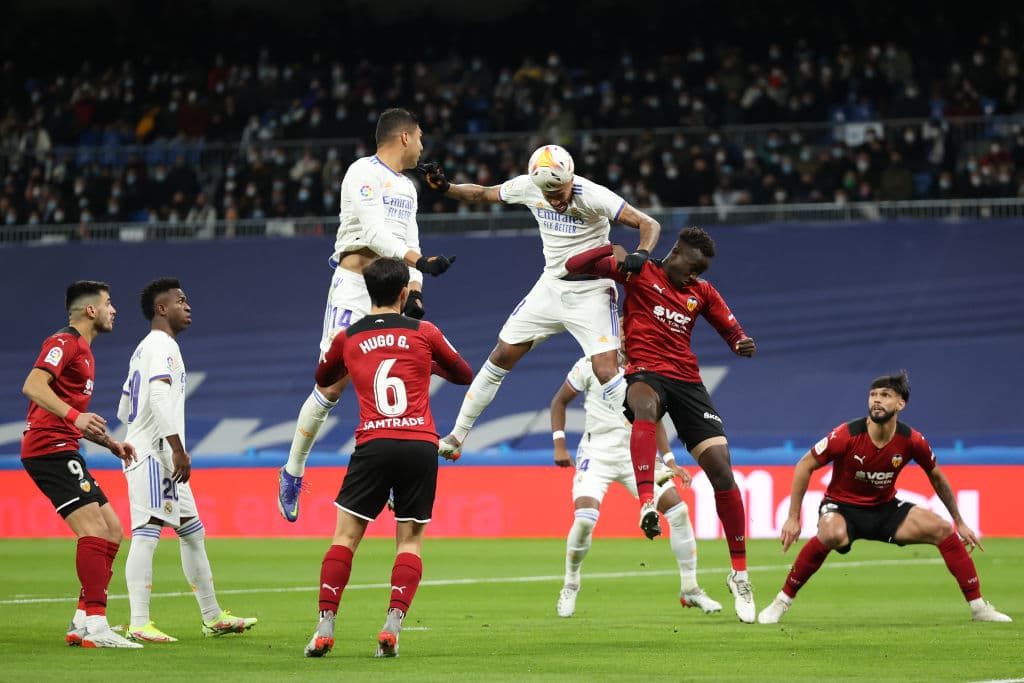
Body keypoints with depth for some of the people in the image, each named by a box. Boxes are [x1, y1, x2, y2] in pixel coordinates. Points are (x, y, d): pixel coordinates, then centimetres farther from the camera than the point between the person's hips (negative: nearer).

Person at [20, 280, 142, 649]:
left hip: (62, 450, 11)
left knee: (112, 529, 7)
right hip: (49, 449, -11)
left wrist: (111, 444, 24)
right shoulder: (64, 343, -8)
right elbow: (33, 385, -24)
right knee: (94, 529, -18)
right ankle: (95, 628, -20)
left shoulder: (82, 350, 25)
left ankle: (83, 623, 7)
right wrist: (73, 416, -36)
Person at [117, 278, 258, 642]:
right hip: (153, 454, -11)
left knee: (193, 532, 14)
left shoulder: (143, 349, 22)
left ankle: (213, 617, 19)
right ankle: (138, 623, -20)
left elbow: (124, 411, 25)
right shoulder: (162, 345, -8)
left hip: (162, 460, 11)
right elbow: (159, 397, -23)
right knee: (147, 533, -14)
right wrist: (177, 449, -24)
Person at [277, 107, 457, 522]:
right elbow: (374, 232, -18)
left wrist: (414, 292, 1)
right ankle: (292, 473, 4)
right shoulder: (364, 173, -6)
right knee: (333, 384, -8)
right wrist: (418, 261, -28)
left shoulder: (407, 188, 20)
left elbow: (410, 244, 17)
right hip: (354, 286, -7)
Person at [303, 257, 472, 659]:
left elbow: (323, 380, 30)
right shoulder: (423, 333, 6)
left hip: (374, 445, 0)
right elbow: (464, 375, 21)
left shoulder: (347, 338, 10)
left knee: (345, 536, 5)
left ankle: (325, 628, -4)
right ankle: (393, 625, -9)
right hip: (421, 445, 0)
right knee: (410, 540, 6)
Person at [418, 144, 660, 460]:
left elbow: (650, 224, -24)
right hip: (551, 288, 5)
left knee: (607, 373, -19)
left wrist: (641, 254, -44)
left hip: (591, 292, -5)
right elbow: (482, 194, 8)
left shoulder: (593, 196, -24)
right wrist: (445, 187, -8)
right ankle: (457, 436, 23)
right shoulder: (528, 187, -9)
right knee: (502, 357, 8)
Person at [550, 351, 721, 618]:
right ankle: (570, 587, 3)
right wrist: (559, 445, -6)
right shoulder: (592, 365, -8)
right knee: (584, 520, -23)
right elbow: (559, 401, 3)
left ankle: (690, 590, 7)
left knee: (678, 510, -8)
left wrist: (670, 462, 5)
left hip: (637, 453, 4)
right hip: (597, 454, -4)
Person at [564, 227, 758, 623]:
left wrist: (743, 345, -3)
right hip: (645, 373, -4)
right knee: (645, 405, -43)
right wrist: (612, 251, -12)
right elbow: (573, 267, 3)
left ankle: (739, 573, 3)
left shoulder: (702, 293, 18)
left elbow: (731, 331, 21)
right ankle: (647, 504, -57)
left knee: (721, 470, -7)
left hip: (687, 380, 4)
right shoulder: (640, 272, 7)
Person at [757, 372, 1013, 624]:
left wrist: (960, 522, 12)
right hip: (842, 506, -4)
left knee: (943, 529, -12)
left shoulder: (911, 440, -12)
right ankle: (782, 602, -23)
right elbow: (805, 466, -13)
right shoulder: (847, 435, -23)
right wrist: (793, 518, -15)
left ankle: (978, 607, 1)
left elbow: (937, 477, 7)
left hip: (885, 508, 4)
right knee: (831, 535, -39)